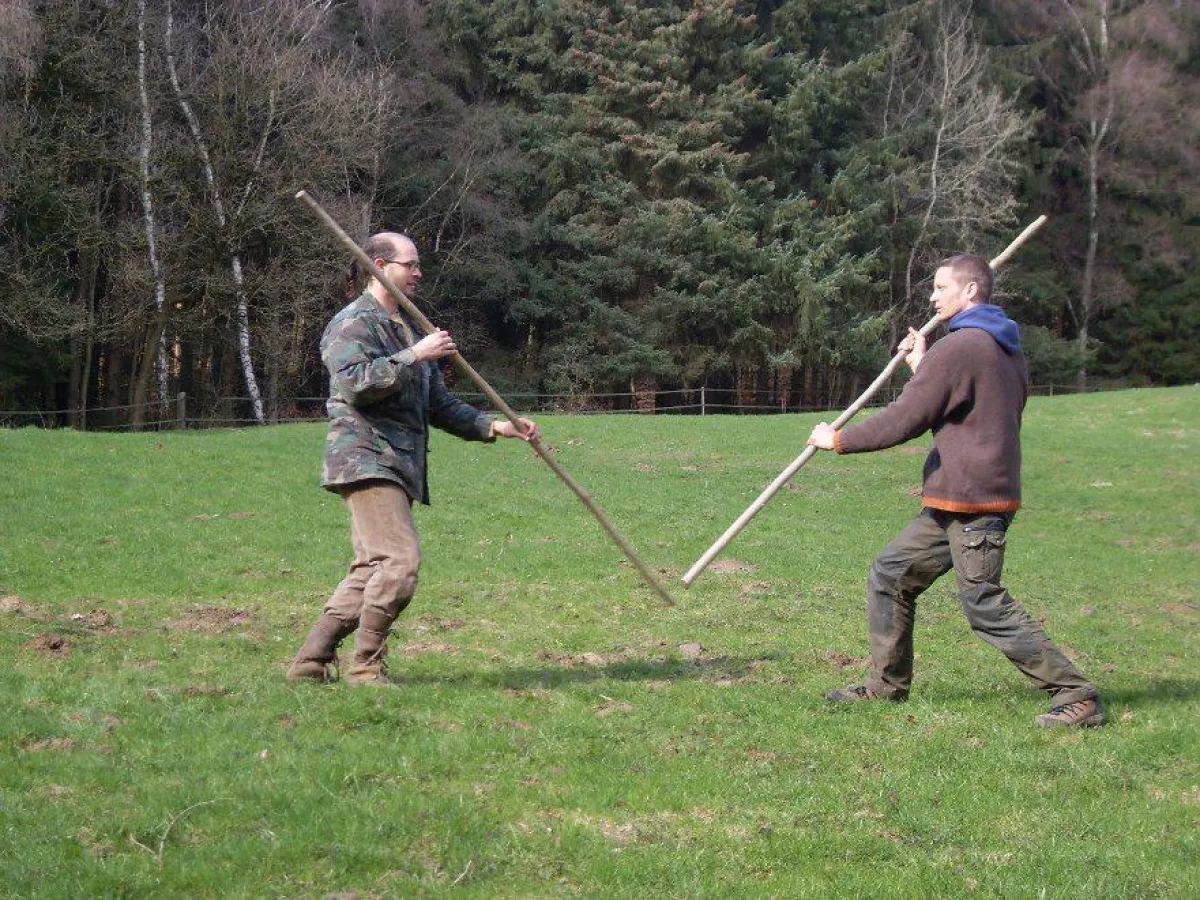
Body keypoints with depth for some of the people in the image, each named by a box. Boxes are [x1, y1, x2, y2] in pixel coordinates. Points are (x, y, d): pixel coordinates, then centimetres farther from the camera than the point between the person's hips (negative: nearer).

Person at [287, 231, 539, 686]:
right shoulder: (353, 323, -4)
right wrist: (414, 356, -20)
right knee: (399, 559, -18)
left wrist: (494, 426, 16)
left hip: (398, 466, 9)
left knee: (371, 569, 8)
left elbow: (438, 404, 27)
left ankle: (311, 661, 12)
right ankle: (366, 666, -11)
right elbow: (356, 383, -21)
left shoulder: (410, 329, 24)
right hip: (366, 459, -9)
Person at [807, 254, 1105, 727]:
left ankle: (1078, 697, -7)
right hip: (952, 502, 10)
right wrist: (922, 368, 18)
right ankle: (887, 684, 21)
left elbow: (904, 421, -15)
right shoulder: (1007, 350, 16)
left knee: (986, 606, -9)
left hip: (970, 498, -10)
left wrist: (838, 439, -2)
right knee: (890, 576, 14)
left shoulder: (958, 348, -15)